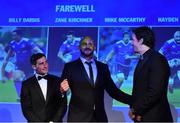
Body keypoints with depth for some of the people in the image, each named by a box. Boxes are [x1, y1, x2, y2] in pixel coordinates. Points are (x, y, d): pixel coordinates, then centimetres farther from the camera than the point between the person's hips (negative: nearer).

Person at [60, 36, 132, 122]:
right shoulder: (70, 66, 3)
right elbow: (62, 88, -2)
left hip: (99, 117, 3)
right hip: (78, 117, -3)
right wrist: (62, 89, -26)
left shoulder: (103, 67, 12)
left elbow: (113, 91, 10)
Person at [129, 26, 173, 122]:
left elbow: (155, 91, -21)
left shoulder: (157, 60, -13)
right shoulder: (143, 60, 15)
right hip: (141, 116, 9)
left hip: (154, 117, -8)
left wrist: (136, 109, -13)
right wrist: (134, 108, -2)